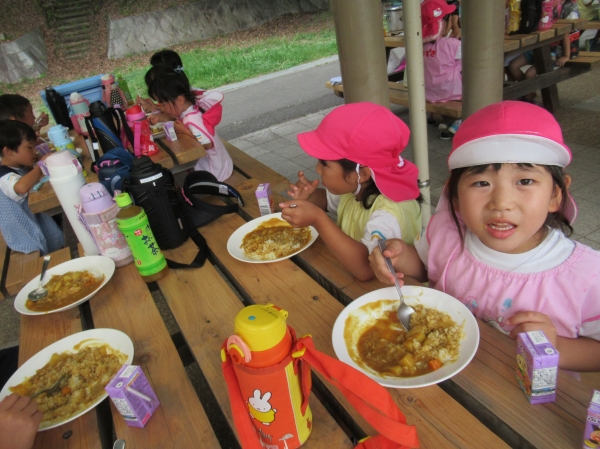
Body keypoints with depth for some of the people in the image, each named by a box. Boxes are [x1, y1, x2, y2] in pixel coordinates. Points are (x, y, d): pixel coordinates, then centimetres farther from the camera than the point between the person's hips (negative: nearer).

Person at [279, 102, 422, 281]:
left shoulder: (390, 212, -29)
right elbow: (329, 200, 18)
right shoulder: (354, 188, -4)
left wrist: (318, 219, -41)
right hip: (348, 278, 8)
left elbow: (364, 268, -41)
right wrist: (309, 197, -4)